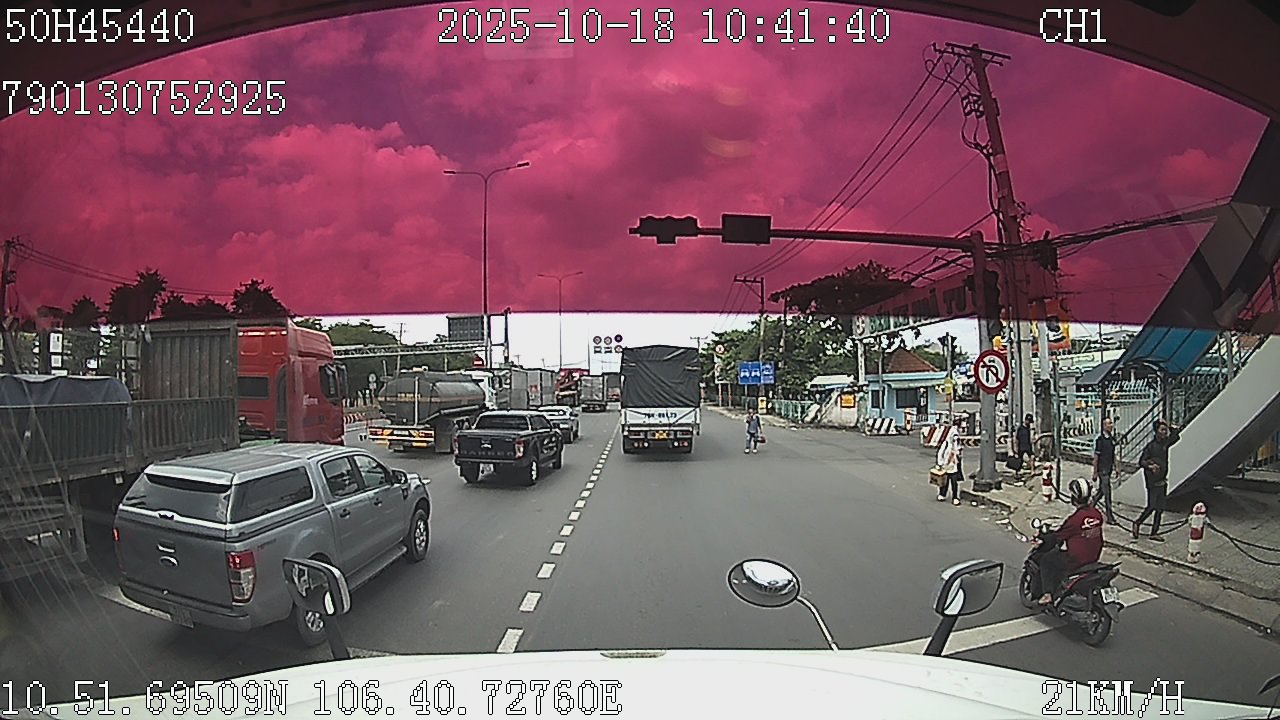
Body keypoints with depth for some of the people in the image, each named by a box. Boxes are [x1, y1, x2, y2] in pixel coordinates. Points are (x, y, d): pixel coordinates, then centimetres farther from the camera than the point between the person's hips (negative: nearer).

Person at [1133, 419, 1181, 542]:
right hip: (1153, 482, -7)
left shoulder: (1165, 443, 7)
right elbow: (1141, 462, -13)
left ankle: (1154, 532, 14)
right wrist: (1150, 466, -31)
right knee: (1151, 507, -6)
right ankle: (1137, 523, 14)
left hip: (1162, 481, 7)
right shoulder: (1151, 446, -12)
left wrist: (1170, 427, 10)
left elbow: (1176, 436, 25)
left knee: (1160, 508, 8)